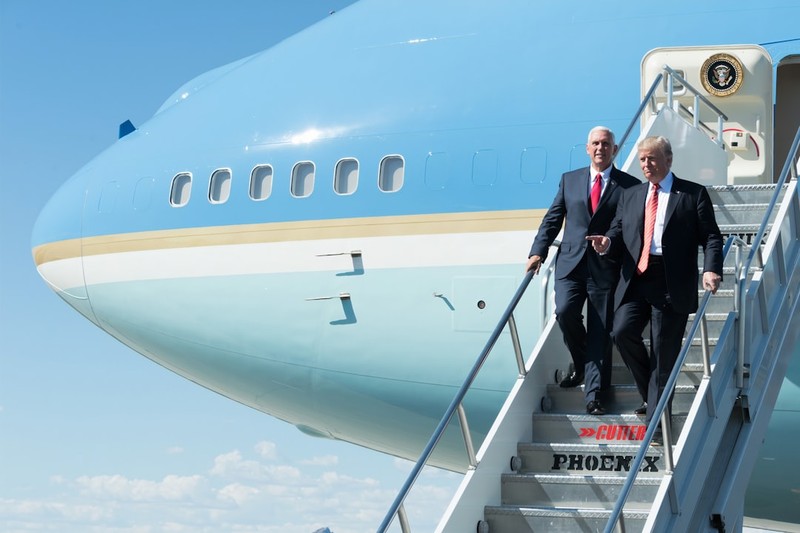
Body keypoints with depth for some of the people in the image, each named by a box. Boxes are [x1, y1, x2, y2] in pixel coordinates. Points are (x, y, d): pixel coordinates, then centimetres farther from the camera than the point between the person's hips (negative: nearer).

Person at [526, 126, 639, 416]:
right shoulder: (570, 180, 13)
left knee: (600, 331, -2)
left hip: (606, 268, -2)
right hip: (571, 262, 2)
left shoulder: (630, 186, 4)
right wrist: (538, 251, 1)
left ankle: (593, 396, 2)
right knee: (565, 312, -18)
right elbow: (552, 219, 13)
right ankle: (580, 363, 11)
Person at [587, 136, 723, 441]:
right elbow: (618, 233, 18)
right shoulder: (630, 195, 18)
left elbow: (711, 236, 0)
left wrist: (711, 269, -17)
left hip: (672, 285, -3)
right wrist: (607, 244, -6)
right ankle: (650, 393, 8)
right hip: (635, 279, 4)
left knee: (663, 353, -1)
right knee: (622, 331, -17)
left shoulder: (693, 194, 5)